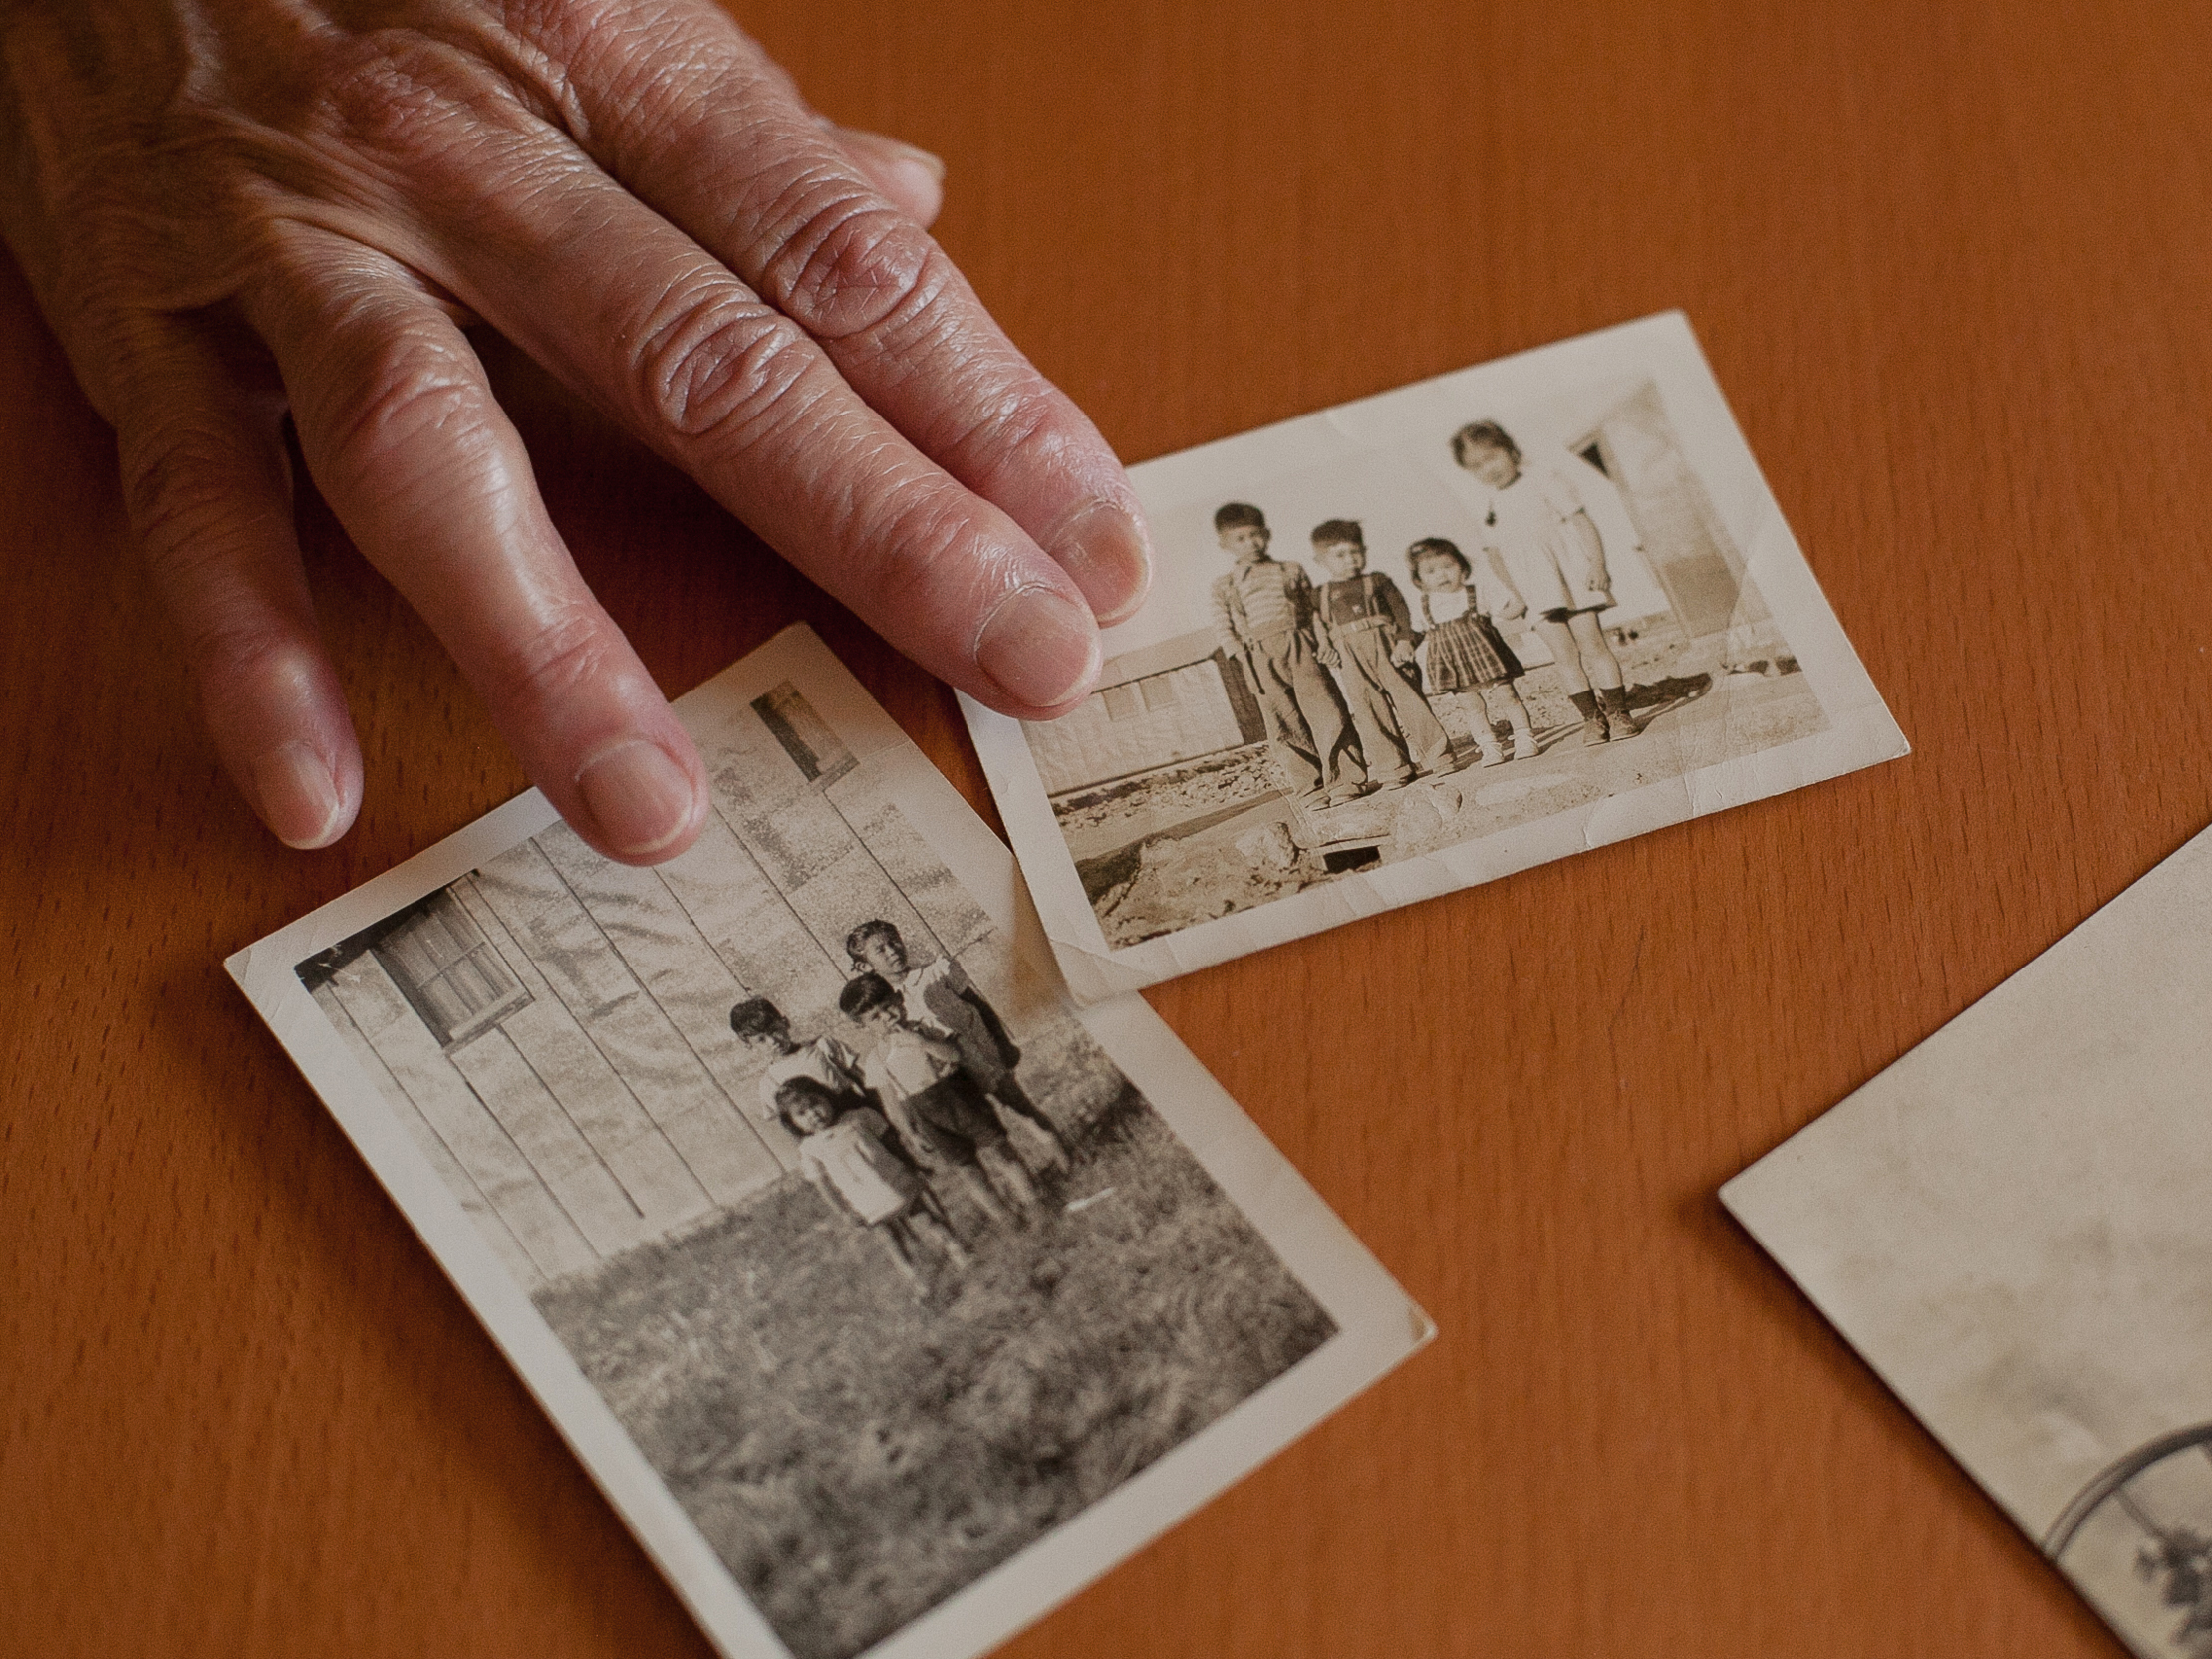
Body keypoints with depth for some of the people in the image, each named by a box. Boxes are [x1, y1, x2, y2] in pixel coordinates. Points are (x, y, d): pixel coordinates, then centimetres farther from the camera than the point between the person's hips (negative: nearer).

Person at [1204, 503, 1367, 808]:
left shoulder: (1292, 572, 18)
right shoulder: (1224, 588, 14)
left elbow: (1314, 611, 16)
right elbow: (1224, 630, 8)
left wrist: (1325, 644, 1)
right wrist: (1240, 654, -7)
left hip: (1302, 648, 0)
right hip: (1262, 659, 0)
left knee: (1323, 709, -11)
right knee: (1285, 724, -2)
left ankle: (1344, 780, -9)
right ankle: (1308, 788, 4)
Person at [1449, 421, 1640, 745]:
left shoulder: (1544, 481, -2)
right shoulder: (1489, 505, 10)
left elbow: (1580, 521, -6)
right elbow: (1495, 552, 18)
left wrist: (1597, 563, -16)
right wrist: (1518, 596, 16)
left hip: (1574, 577, -4)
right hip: (1537, 593, 4)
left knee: (1592, 643, -5)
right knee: (1564, 653, -2)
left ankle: (1618, 712, 3)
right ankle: (1591, 717, 5)